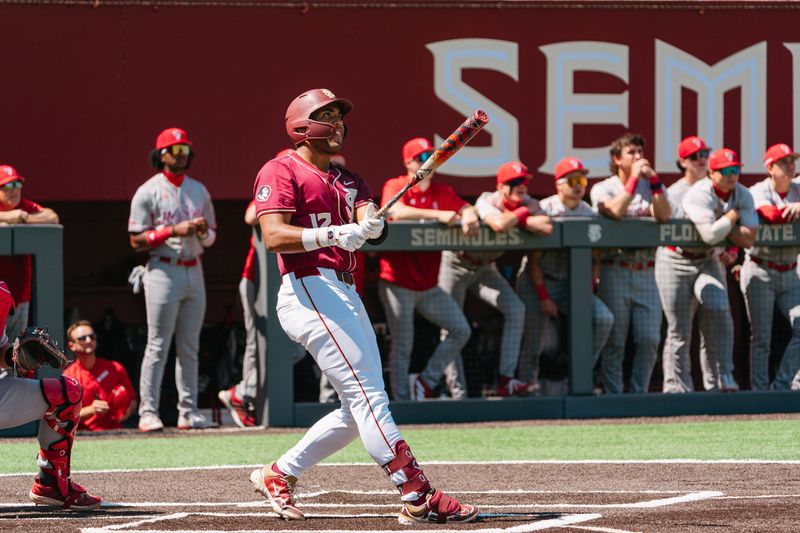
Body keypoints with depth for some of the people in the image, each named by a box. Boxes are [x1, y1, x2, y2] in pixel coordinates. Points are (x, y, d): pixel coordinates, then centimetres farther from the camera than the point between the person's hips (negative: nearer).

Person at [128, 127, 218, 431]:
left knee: (189, 347, 7)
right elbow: (137, 240, -7)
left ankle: (188, 412, 10)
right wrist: (174, 230, -17)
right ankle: (148, 412, -6)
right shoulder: (148, 192, -2)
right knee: (158, 346, -8)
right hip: (164, 271, -5)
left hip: (194, 272, 5)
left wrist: (203, 231, -7)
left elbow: (212, 236, 17)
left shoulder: (199, 190, 14)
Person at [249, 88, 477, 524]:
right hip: (309, 290, -9)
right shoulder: (281, 172, -1)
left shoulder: (347, 181, 22)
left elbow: (371, 221, 2)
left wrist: (371, 224, -22)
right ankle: (418, 498, -23)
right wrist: (332, 234, -29)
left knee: (358, 410, 11)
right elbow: (274, 236, -16)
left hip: (345, 295, 9)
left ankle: (278, 475, 23)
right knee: (367, 394, -16)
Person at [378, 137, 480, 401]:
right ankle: (402, 401, 5)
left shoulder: (443, 191, 10)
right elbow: (397, 211, -27)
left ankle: (426, 382, 12)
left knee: (460, 330, 1)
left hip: (429, 285, 6)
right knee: (402, 347, -2)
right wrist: (438, 215, -35)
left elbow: (467, 209, 2)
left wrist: (468, 216, -24)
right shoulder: (395, 187, -8)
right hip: (398, 283, -6)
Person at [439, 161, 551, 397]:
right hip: (456, 264, -5)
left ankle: (505, 378, -15)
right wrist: (522, 213, -32)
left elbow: (546, 227, -31)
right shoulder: (487, 202, -28)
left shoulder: (527, 203, -12)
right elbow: (500, 224, -51)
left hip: (485, 268, 5)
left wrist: (516, 218, -30)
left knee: (516, 309, -14)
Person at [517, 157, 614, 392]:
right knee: (533, 339, -12)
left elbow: (595, 259, 7)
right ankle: (528, 384, 0)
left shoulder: (590, 215, 2)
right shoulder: (544, 210, -11)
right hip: (538, 282, -4)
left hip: (572, 282, 4)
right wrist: (543, 297, -16)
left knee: (604, 318, -14)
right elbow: (533, 259, -11)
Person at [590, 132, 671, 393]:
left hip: (646, 272, 3)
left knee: (650, 340, -2)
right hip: (615, 271, -3)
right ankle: (614, 398, 4)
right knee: (614, 341, -2)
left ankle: (639, 394, 9)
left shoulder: (650, 187, 12)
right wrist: (634, 178, -14)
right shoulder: (603, 189, 3)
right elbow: (616, 210, -19)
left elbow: (663, 216, -6)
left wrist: (653, 178, -11)